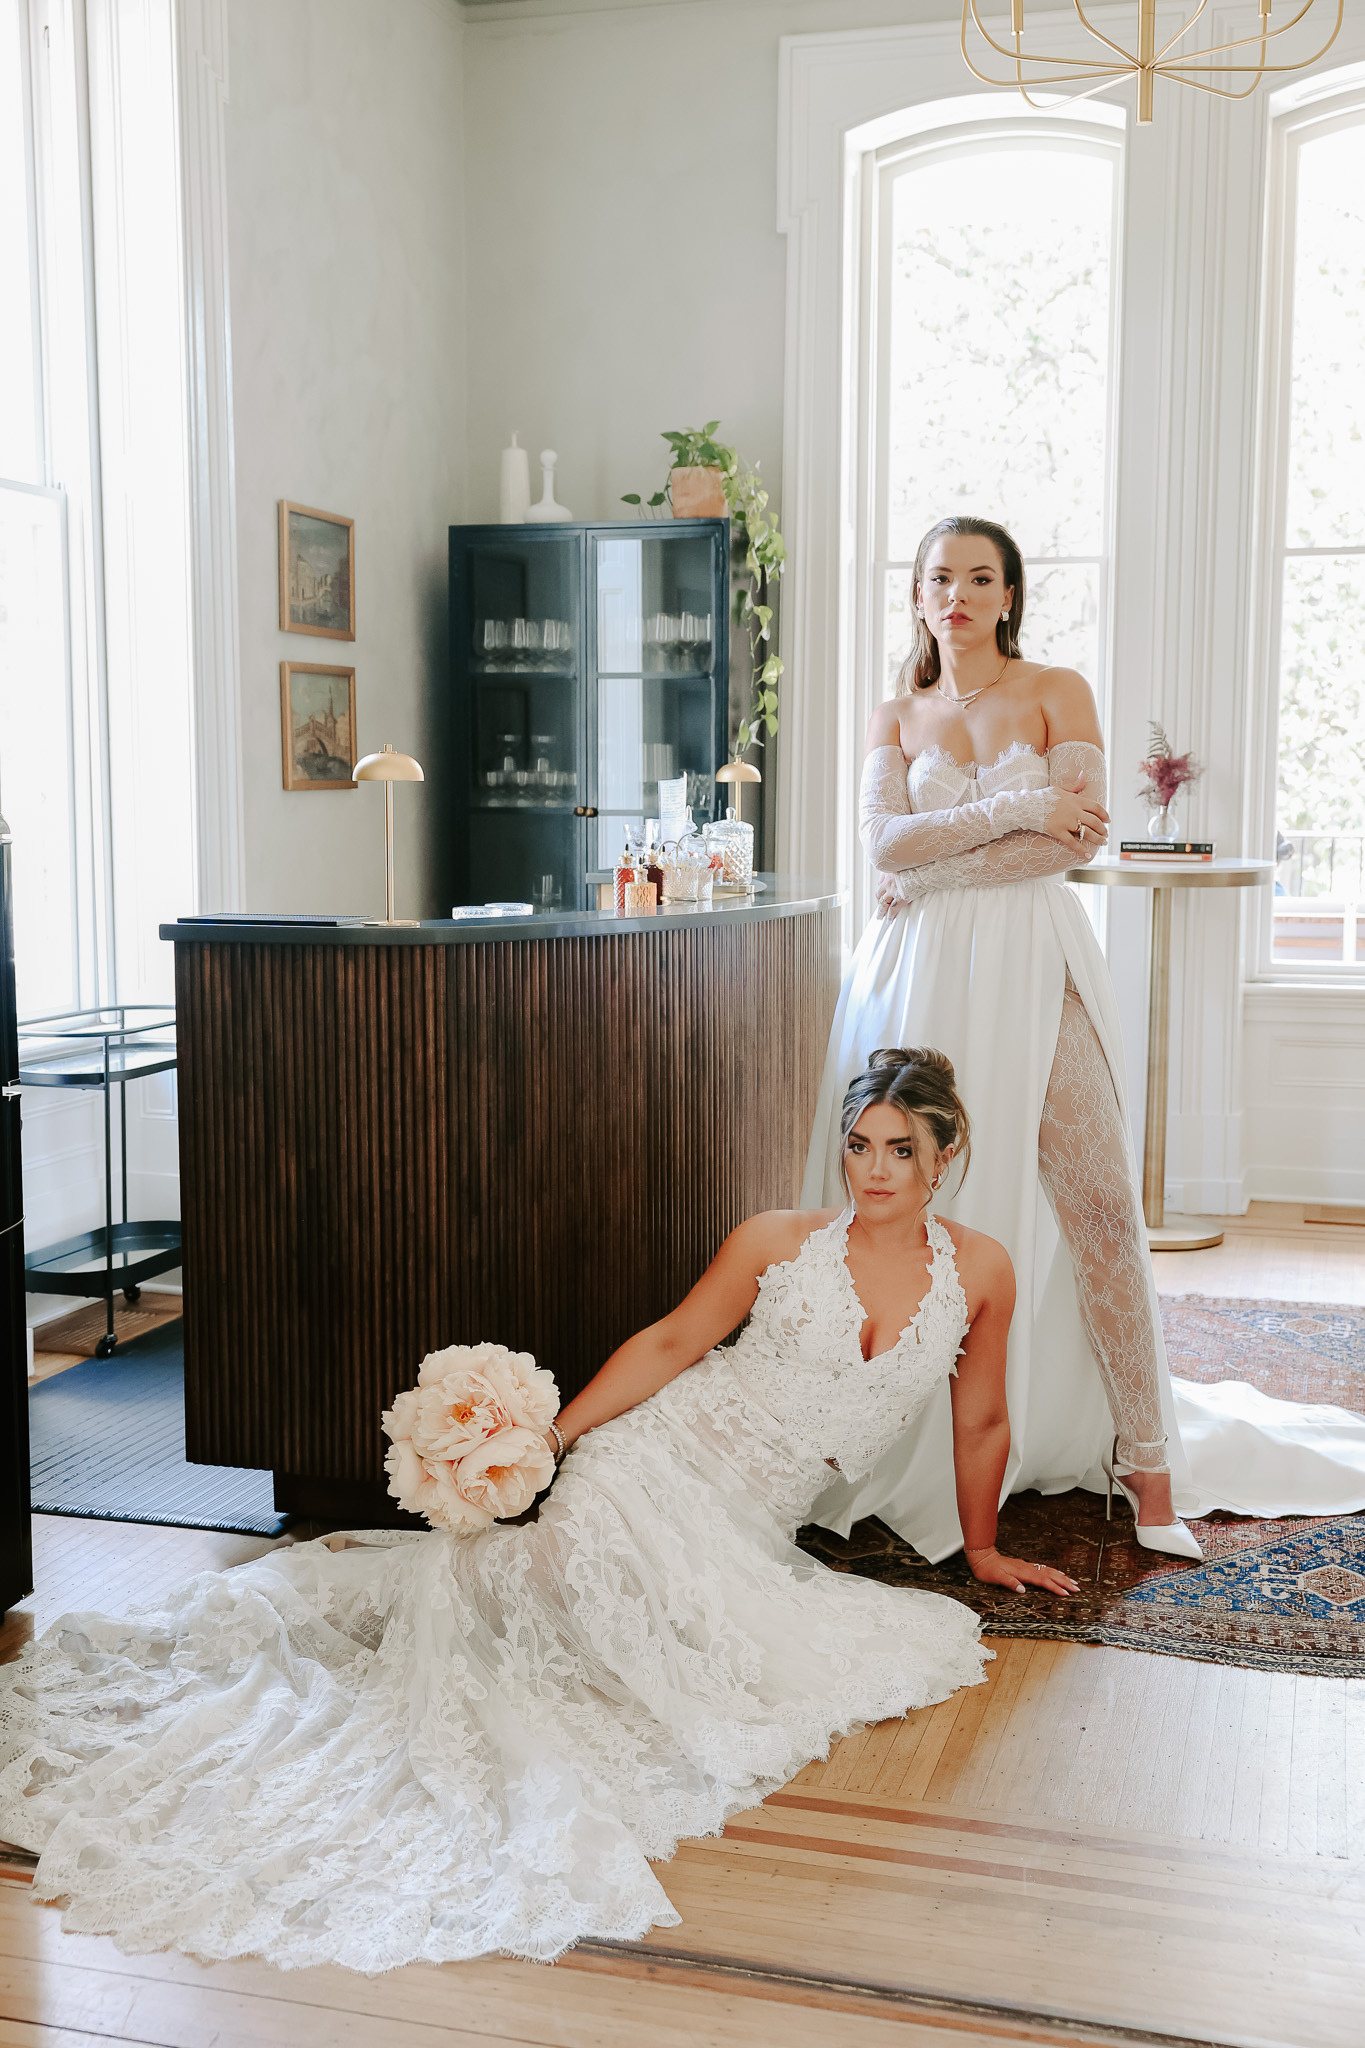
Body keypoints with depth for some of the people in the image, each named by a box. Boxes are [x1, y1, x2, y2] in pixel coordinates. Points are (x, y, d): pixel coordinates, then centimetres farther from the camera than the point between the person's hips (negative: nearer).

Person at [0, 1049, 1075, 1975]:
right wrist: (546, 1437, -6)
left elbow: (982, 1422, 13)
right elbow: (674, 1339, 0)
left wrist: (983, 1548, 23)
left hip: (749, 1532, 4)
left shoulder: (980, 1272, 0)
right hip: (655, 1462, -3)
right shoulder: (778, 1242, -6)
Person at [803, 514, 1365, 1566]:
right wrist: (1018, 811, -9)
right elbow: (886, 840, -1)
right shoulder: (896, 719, 16)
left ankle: (1145, 1452, 1)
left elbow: (1079, 837, -5)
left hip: (1033, 965, -2)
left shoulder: (1058, 691, 9)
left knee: (1094, 1199, -8)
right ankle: (934, 1449, 7)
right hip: (925, 972, 2)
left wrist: (939, 868, -6)